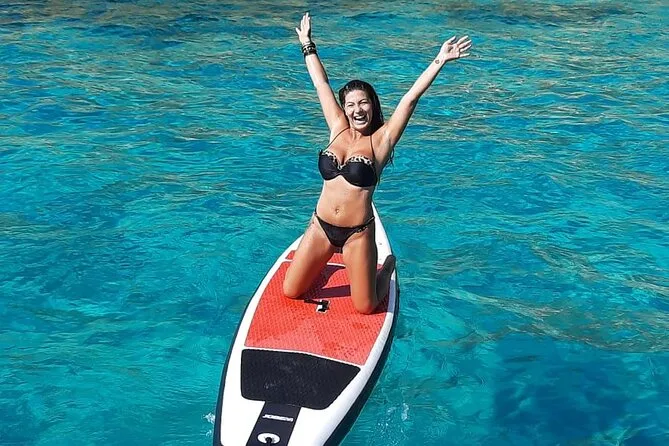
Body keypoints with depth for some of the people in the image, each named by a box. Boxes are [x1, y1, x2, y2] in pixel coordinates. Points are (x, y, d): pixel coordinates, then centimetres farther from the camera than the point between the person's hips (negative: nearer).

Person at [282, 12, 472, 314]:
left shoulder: (381, 140, -7)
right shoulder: (338, 129, 3)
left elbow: (410, 98, -15)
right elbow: (321, 83, 10)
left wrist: (439, 61, -20)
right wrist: (307, 45, 19)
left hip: (358, 234, -3)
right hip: (320, 227, 4)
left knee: (365, 307, 3)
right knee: (290, 292, 7)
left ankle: (387, 267, 34)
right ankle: (325, 261, 37)